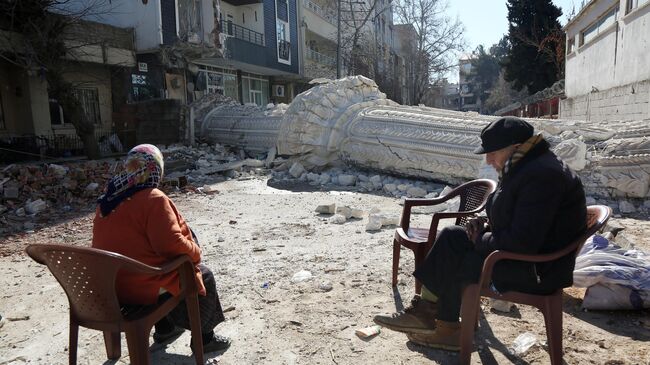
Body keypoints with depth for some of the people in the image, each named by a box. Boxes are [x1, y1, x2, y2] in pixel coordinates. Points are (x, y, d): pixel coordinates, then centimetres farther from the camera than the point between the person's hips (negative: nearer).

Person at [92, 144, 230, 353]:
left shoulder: (109, 198, 5)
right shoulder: (153, 199, -21)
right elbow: (171, 243, -24)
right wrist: (195, 252, -5)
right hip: (143, 285, -8)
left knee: (171, 268, 33)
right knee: (203, 276, 11)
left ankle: (164, 329, 40)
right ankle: (204, 338, 22)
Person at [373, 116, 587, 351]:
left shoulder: (541, 175, -26)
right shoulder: (522, 168, 6)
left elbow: (522, 242, -30)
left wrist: (481, 240, -14)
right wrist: (485, 226, 0)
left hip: (537, 270, -10)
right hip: (517, 251, 10)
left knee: (454, 264, -10)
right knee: (451, 236, 1)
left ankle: (447, 329, 13)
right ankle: (425, 309, 3)